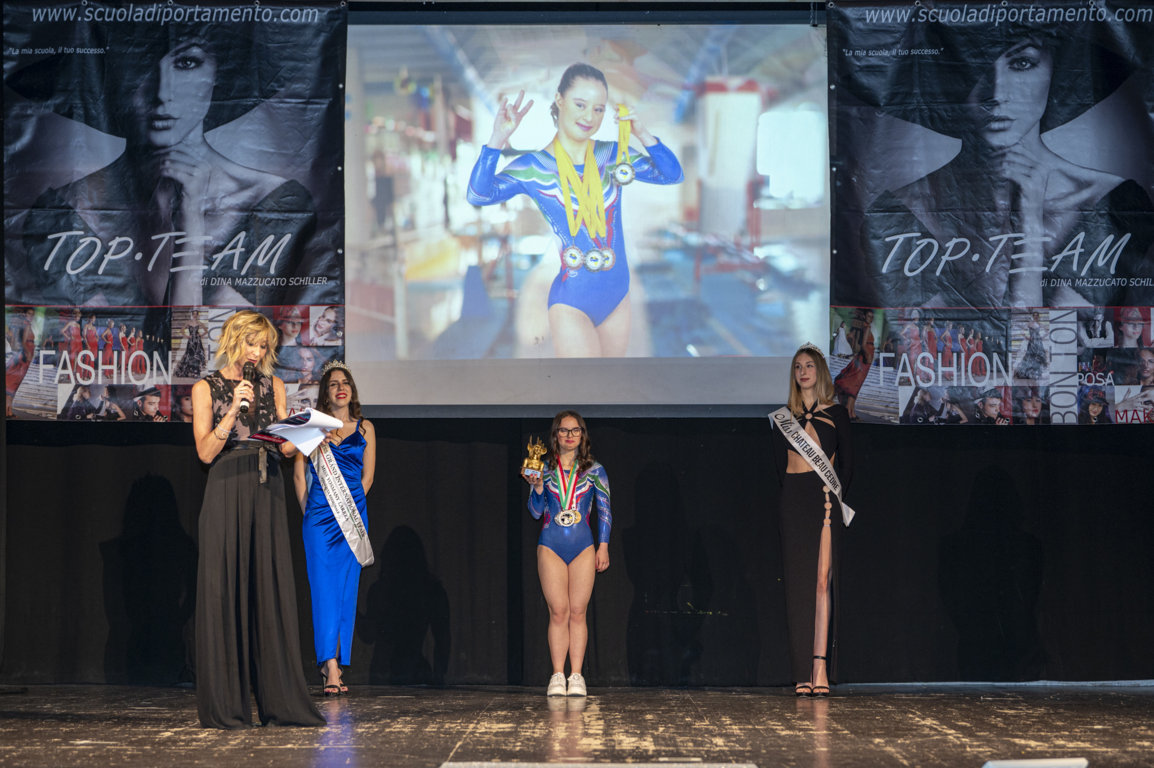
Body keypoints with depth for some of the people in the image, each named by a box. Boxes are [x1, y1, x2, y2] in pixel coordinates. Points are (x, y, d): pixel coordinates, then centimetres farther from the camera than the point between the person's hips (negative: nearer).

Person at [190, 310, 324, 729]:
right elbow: (205, 451, -6)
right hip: (227, 493, -3)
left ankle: (280, 701, 3)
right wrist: (233, 410, -15)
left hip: (267, 493, 3)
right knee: (224, 590, -4)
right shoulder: (206, 388, 3)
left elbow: (286, 448, 12)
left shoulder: (274, 386, 14)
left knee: (271, 591, 1)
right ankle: (223, 706, -2)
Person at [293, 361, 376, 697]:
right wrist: (307, 509, 3)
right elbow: (299, 472, 7)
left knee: (347, 589, 2)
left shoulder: (365, 428, 11)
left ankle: (330, 661, 11)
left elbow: (367, 475, 13)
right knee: (324, 586, -10)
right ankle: (331, 667, -17)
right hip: (318, 516, -2)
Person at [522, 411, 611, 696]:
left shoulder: (594, 471, 6)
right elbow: (536, 512, 7)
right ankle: (557, 676, 0)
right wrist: (537, 488, -11)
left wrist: (603, 547, 3)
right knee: (558, 612, -3)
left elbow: (605, 511, 9)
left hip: (583, 547, 0)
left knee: (577, 612, -1)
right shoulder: (544, 469, 7)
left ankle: (576, 676, 2)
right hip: (551, 546, 0)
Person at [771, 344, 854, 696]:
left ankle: (821, 666, -16)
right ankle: (803, 673, -2)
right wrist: (792, 493, 6)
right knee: (798, 583, -2)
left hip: (825, 497, -2)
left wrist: (836, 488, -5)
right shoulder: (785, 415, 13)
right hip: (794, 501, 2)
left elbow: (847, 463, 8)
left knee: (822, 578, -12)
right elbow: (779, 463, 16)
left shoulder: (836, 413, 8)